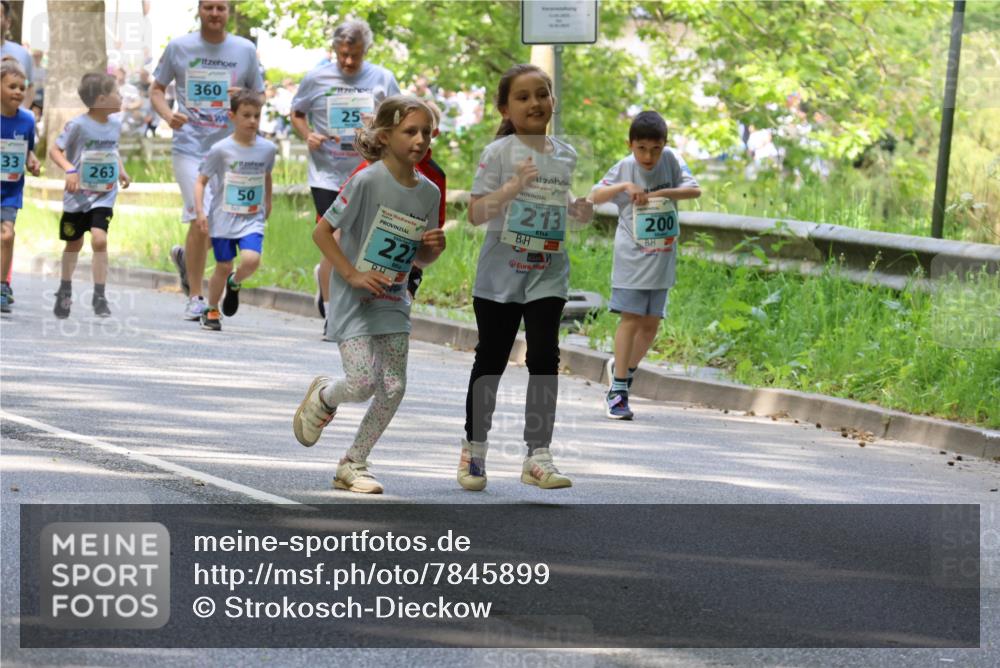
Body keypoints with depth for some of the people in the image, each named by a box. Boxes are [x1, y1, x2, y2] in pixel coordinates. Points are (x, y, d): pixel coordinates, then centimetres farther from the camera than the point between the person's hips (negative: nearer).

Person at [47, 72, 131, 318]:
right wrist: (69, 169, -28)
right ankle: (65, 290, 37)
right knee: (74, 243, 13)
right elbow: (55, 150, -12)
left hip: (104, 196, 2)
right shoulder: (78, 125, -16)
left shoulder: (115, 124, 1)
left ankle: (100, 296, -10)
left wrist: (121, 169, 4)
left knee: (99, 239, -18)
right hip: (78, 195, -2)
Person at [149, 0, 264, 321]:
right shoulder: (179, 47, 2)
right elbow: (157, 90, 10)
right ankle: (195, 297, -2)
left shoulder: (245, 50, 6)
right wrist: (168, 115, -10)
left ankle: (185, 257, 39)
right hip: (191, 146, -3)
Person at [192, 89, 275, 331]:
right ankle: (211, 310, 26)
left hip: (252, 219, 2)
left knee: (251, 260, -20)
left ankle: (234, 284, 14)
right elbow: (201, 181, -5)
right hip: (223, 218, -2)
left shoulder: (267, 149, 1)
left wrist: (267, 203, 28)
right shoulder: (221, 150, -9)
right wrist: (200, 211, -16)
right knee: (223, 266, 3)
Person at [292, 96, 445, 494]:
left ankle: (353, 465, 16)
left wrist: (433, 248, -9)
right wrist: (353, 274, -19)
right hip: (353, 299, -6)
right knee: (363, 382, -15)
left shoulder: (429, 192, 2)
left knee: (393, 388, 0)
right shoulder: (367, 181, -16)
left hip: (393, 303, 6)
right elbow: (322, 232, -12)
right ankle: (322, 397, 21)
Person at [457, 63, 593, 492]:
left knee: (544, 356, -7)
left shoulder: (565, 155, 8)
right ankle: (474, 450, 21)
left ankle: (538, 456, -3)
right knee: (491, 358, 6)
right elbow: (476, 213, -12)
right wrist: (512, 187, -26)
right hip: (500, 273, -3)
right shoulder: (499, 153, -7)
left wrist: (576, 210, 2)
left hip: (548, 275, 3)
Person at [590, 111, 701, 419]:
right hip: (632, 256, -4)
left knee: (651, 323, 7)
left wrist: (663, 192, -19)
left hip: (662, 258, 4)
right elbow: (595, 196, -13)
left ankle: (623, 369, 29)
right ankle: (618, 391, -8)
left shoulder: (669, 160, 1)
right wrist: (624, 186, -28)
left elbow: (695, 189, -5)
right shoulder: (624, 168, -7)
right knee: (631, 319, -11)